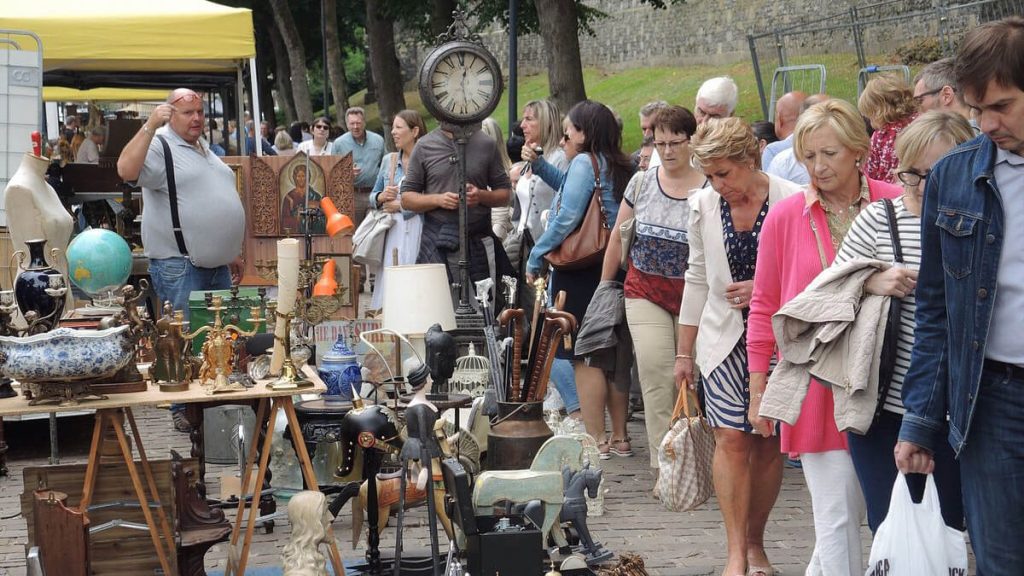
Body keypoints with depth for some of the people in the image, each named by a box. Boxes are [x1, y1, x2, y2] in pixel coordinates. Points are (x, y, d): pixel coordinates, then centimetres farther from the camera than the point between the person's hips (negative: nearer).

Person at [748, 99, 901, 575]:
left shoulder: (894, 205, -1)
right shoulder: (785, 216, 0)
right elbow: (764, 307, 7)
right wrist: (758, 388, 7)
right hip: (817, 388, -1)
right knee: (839, 516, -2)